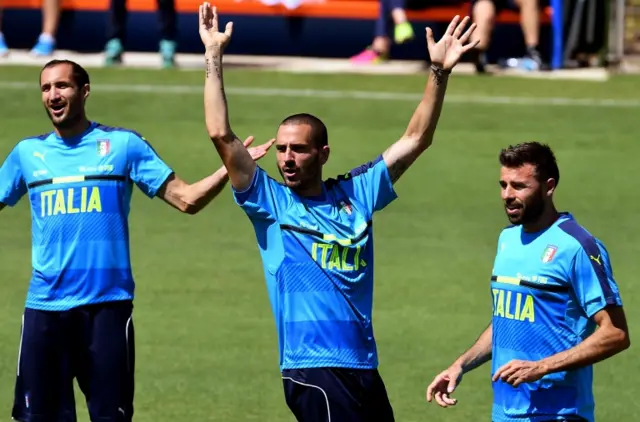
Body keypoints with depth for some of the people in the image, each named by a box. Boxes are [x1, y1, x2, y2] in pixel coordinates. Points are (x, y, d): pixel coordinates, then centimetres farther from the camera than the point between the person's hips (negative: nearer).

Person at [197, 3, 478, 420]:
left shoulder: (355, 194, 11)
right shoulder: (270, 201, 1)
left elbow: (415, 139, 13)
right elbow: (221, 135, -7)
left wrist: (439, 73, 5)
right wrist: (213, 56, -9)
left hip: (363, 366, 5)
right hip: (311, 367, -5)